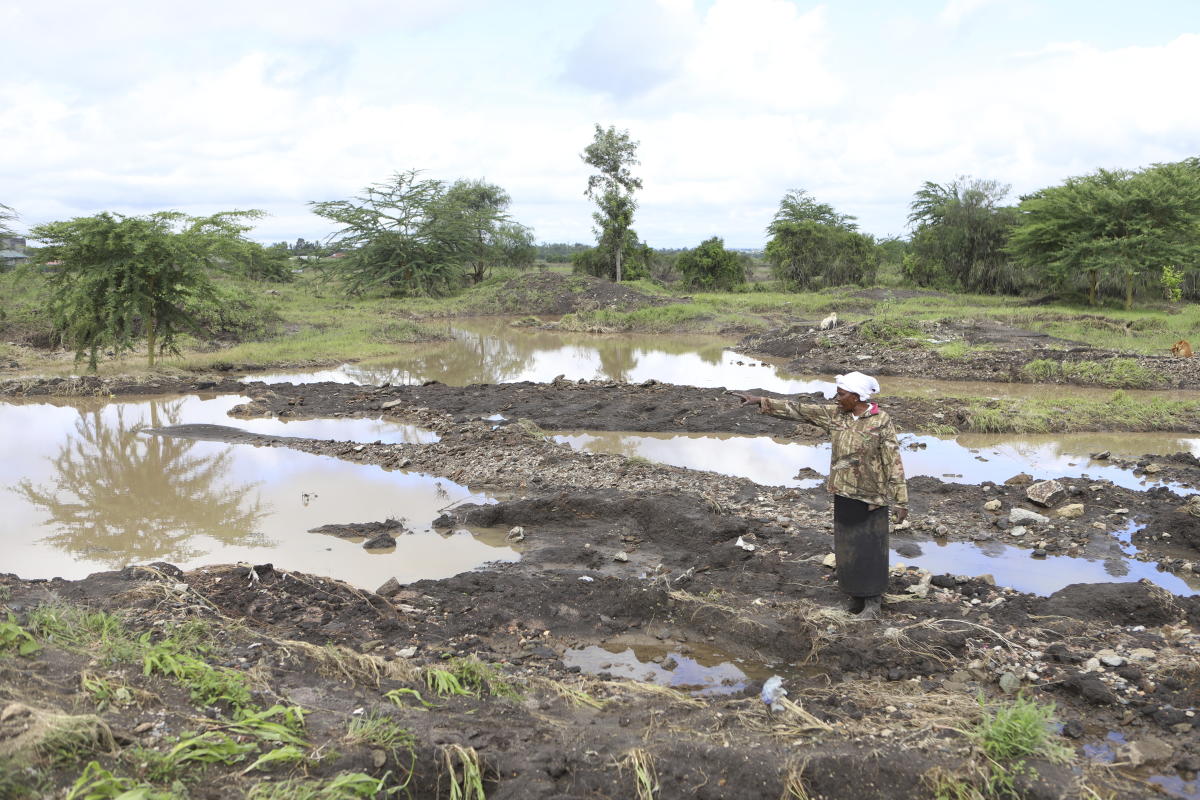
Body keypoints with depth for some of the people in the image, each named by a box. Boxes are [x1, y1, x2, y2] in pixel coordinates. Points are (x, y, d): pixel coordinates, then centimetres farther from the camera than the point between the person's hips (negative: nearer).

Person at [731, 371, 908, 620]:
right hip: (844, 494, 5)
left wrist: (901, 501, -12)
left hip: (871, 496, -5)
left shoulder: (881, 422, -13)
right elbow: (797, 410, 0)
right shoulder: (835, 415, 0)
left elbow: (893, 462, -12)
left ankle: (873, 601, 16)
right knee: (847, 545, 11)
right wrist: (760, 401, -5)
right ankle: (856, 595, 27)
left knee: (870, 547, 2)